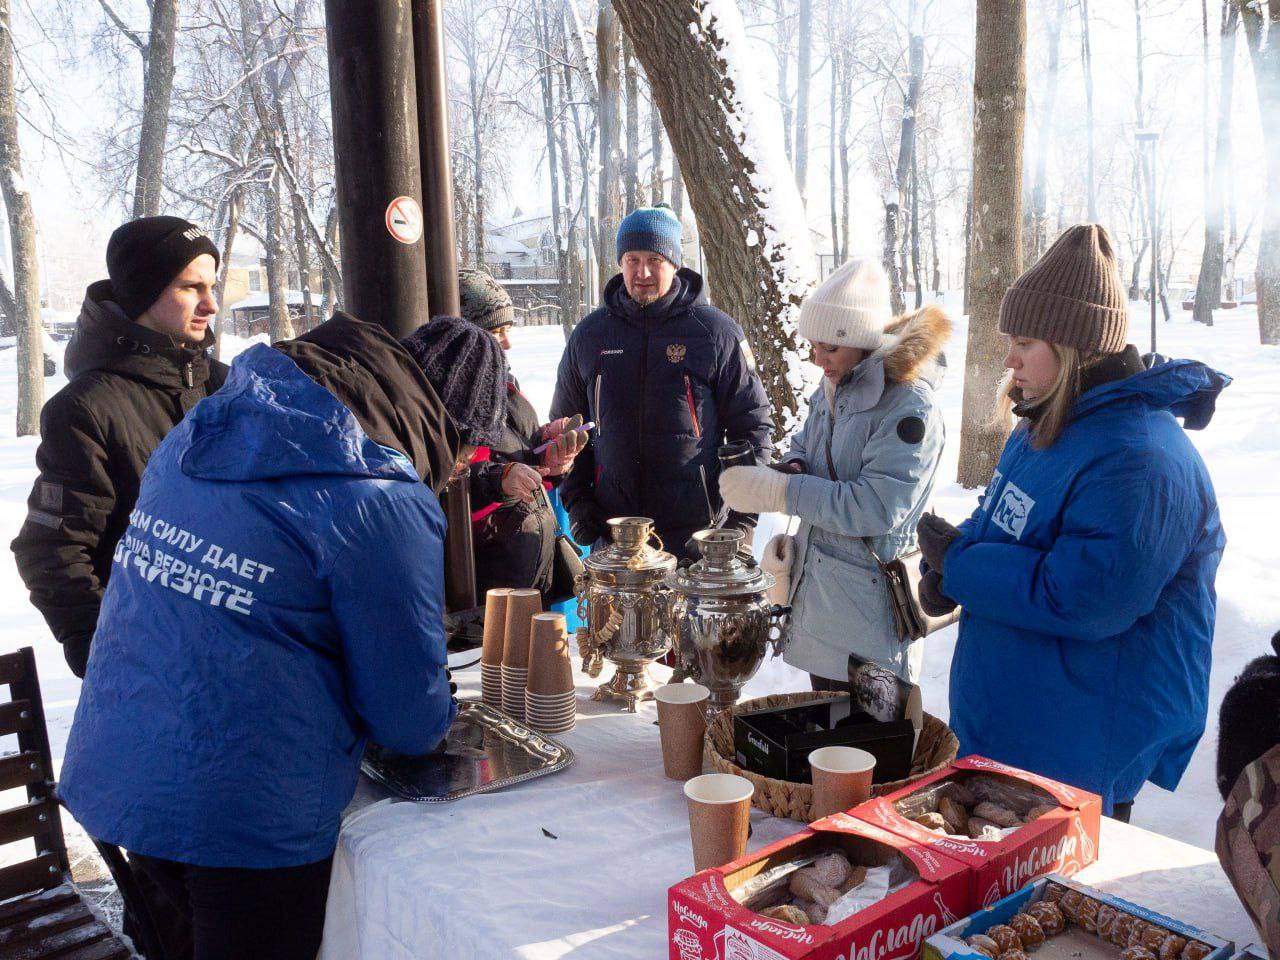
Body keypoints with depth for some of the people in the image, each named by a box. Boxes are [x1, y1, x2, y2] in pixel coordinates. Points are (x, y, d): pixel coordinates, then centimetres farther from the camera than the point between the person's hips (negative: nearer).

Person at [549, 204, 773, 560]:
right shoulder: (589, 334, 7)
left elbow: (752, 426, 2)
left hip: (697, 534, -2)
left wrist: (744, 518, -5)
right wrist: (575, 499, 5)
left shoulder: (717, 333, -2)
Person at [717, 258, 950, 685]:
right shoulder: (832, 389, 8)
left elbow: (876, 507, -25)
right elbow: (804, 446, 24)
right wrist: (793, 467, -2)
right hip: (818, 588, 8)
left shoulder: (908, 406, -18)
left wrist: (776, 490, -23)